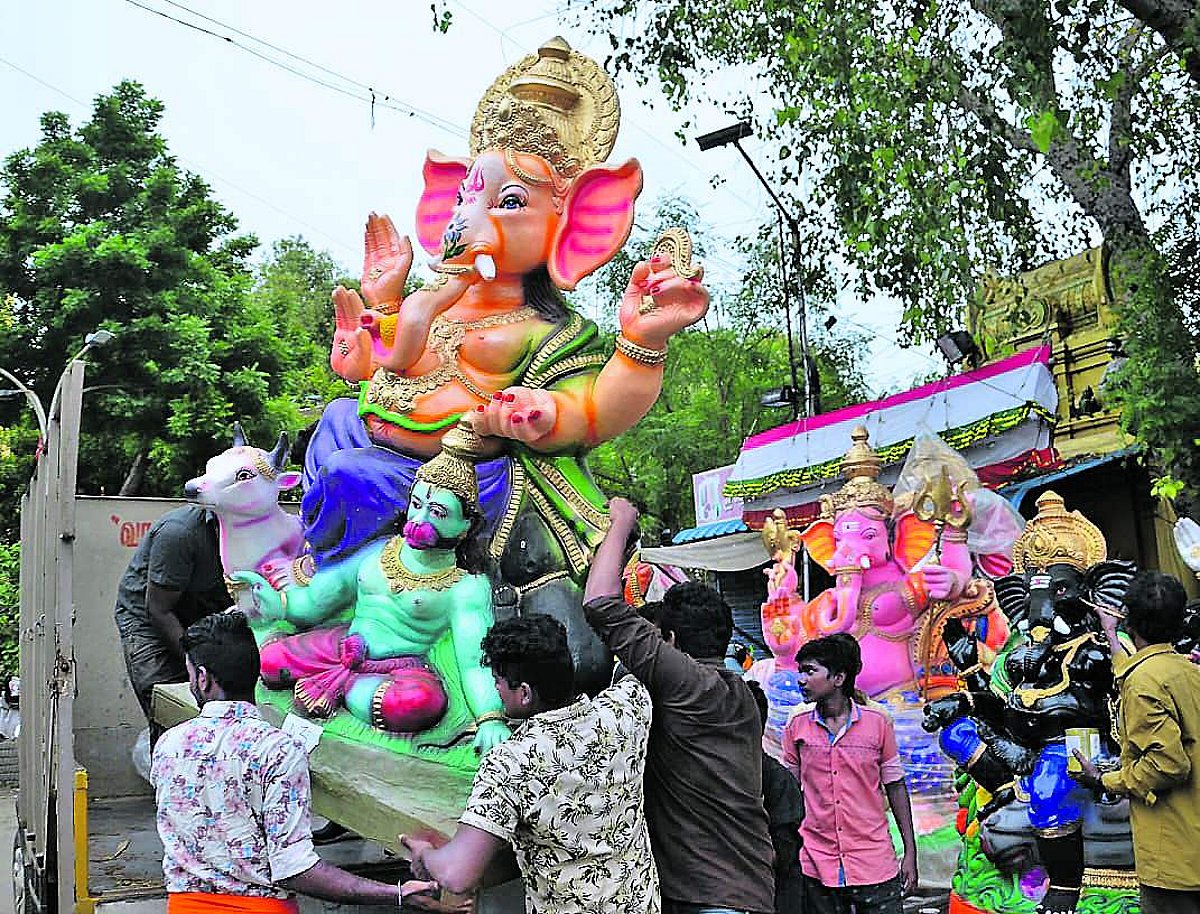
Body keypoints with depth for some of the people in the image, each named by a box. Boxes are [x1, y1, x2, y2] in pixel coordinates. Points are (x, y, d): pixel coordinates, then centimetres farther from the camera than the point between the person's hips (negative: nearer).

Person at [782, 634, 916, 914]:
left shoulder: (878, 722, 0)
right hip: (817, 867, 1)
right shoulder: (797, 727, 3)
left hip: (875, 865, -1)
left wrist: (910, 852, 4)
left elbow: (895, 788, 6)